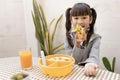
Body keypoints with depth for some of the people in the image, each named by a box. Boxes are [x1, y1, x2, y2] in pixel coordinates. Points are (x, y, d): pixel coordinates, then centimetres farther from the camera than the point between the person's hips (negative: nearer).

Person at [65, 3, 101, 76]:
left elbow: (94, 57, -17)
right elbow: (72, 61, -5)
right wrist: (77, 45, -20)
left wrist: (90, 64, -37)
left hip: (87, 71, 0)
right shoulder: (69, 38, -1)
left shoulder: (95, 38, -4)